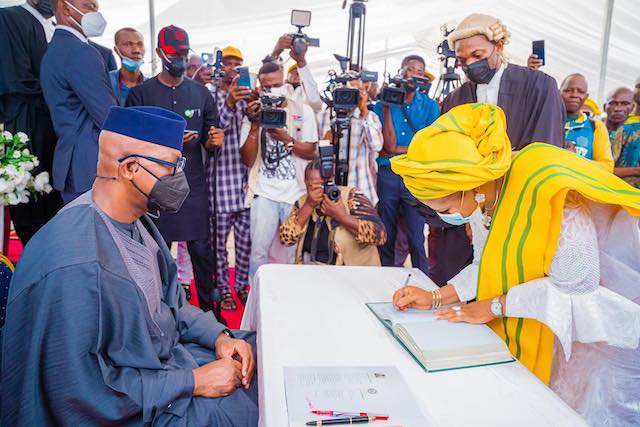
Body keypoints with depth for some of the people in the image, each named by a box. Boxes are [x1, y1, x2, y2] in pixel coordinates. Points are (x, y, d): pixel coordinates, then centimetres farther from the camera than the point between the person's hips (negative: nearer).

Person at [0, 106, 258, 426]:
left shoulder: (134, 220, -5)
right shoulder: (73, 263, -31)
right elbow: (81, 390, -26)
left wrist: (218, 335, -7)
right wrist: (192, 382, -22)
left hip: (168, 354, 8)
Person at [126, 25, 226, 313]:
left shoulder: (201, 93, 8)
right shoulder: (141, 93, 1)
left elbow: (209, 141, 11)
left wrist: (213, 140, -12)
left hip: (193, 184, 2)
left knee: (201, 248, 3)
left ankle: (207, 306, 19)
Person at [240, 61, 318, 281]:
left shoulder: (303, 111, 3)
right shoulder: (254, 114, 5)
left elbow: (310, 152, -2)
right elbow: (247, 160, -1)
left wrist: (284, 137, -16)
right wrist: (255, 126, -12)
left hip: (297, 191, 0)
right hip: (265, 192, 0)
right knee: (259, 250, 1)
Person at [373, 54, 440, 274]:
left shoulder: (430, 105, 7)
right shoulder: (383, 103, 6)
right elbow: (387, 145, -5)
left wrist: (396, 150, -5)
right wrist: (386, 108, -9)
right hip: (386, 175, 1)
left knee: (416, 239, -2)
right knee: (386, 236, 9)